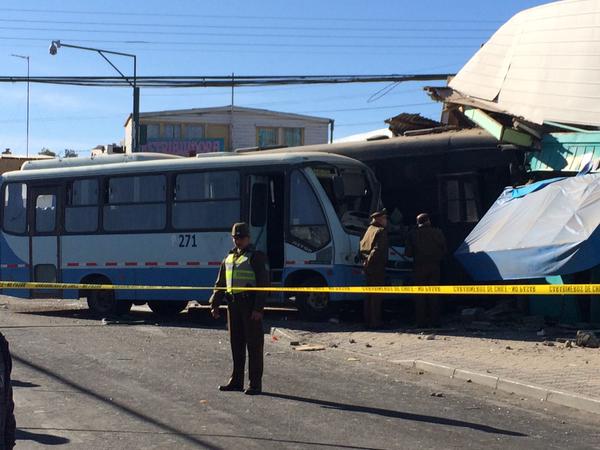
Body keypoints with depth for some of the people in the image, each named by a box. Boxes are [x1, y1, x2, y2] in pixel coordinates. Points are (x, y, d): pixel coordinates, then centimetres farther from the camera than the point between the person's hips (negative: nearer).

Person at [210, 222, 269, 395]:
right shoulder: (229, 258, 16)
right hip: (233, 305, 7)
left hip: (250, 305, -7)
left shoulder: (256, 257, -5)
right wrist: (214, 304, 11)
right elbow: (220, 284, 20)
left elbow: (263, 284, -11)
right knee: (236, 343, 12)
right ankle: (236, 381, 20)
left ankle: (255, 384, 0)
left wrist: (258, 308, -18)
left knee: (254, 344, -3)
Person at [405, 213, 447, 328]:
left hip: (419, 267, -1)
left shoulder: (413, 234, -1)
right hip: (434, 267, 1)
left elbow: (408, 253, -2)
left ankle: (421, 322, -1)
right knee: (434, 295, 7)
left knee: (420, 296, 3)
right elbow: (444, 250, 4)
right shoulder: (437, 232, 2)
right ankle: (435, 321, 6)